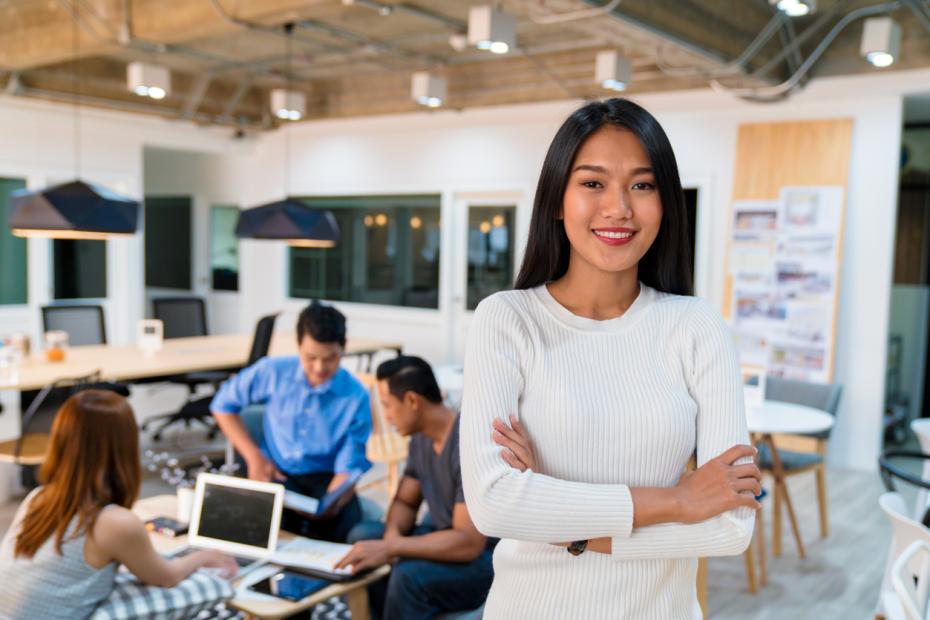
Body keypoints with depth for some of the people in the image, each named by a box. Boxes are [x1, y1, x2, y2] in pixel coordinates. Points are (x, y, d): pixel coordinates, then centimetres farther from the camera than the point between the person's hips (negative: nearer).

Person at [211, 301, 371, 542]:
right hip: (276, 473, 1)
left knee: (343, 522, -33)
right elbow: (223, 404, 7)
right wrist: (254, 456, -3)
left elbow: (349, 467, -12)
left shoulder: (356, 397, -11)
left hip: (325, 478, 0)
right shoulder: (273, 372, -8)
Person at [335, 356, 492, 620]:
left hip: (486, 557, -9)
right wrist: (393, 534, -13)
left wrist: (390, 548, -31)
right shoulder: (421, 438, 2)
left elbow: (469, 543, -30)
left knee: (409, 576, -31)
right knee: (361, 536, -2)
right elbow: (405, 502, 10)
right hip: (447, 539, 9)